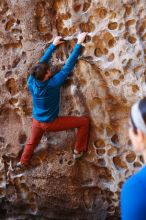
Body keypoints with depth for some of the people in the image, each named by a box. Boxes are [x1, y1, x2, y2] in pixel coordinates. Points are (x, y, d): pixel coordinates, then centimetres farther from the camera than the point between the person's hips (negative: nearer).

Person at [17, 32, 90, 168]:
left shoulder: (31, 82, -17)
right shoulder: (53, 84, -32)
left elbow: (42, 61, -5)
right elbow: (68, 66, -30)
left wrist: (54, 45, 3)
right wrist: (79, 43, -26)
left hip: (37, 121, 6)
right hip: (50, 123, -6)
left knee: (32, 142, 33)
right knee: (84, 121, 3)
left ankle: (23, 162, 54)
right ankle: (78, 151, 16)